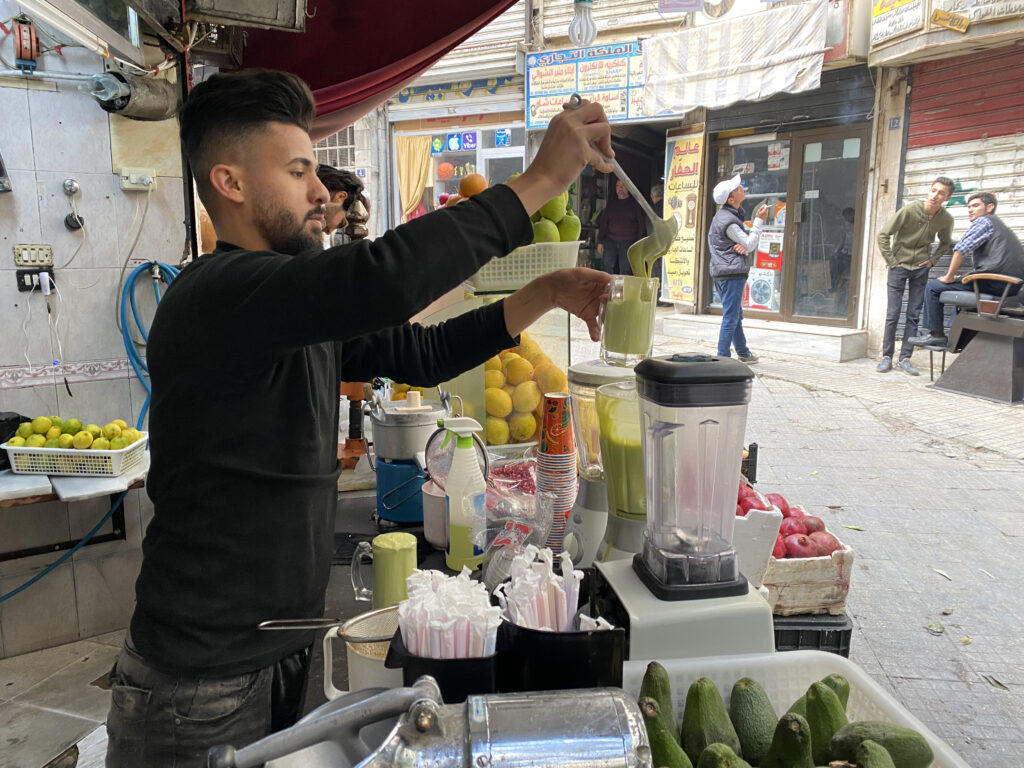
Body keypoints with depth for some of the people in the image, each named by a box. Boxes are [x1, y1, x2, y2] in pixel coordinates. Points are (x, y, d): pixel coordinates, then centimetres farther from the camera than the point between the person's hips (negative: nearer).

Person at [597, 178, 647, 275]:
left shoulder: (635, 204, 6)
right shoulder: (611, 204, 16)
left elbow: (641, 225, 2)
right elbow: (603, 223, 17)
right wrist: (600, 241, 8)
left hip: (628, 242, -3)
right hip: (610, 240, 3)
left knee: (625, 270, -4)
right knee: (606, 265, -10)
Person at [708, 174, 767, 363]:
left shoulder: (730, 214, 14)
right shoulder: (728, 221, -18)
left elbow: (749, 237, 16)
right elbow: (749, 245, -13)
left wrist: (745, 245, -7)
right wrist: (759, 220, -9)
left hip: (721, 272, 11)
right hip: (732, 272, -11)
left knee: (736, 315, 19)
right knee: (730, 317, -6)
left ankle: (743, 353, 30)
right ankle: (723, 357, -3)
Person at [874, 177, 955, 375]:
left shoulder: (946, 219, -3)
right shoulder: (910, 210, -15)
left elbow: (945, 243, 18)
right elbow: (883, 235, -11)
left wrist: (932, 260, 3)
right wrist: (891, 261, -11)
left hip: (921, 269, 3)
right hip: (899, 267, -3)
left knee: (914, 316, 3)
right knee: (893, 314, -3)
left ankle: (905, 358, 9)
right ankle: (887, 357, 7)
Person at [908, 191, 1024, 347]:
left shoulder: (983, 221, -2)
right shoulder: (999, 225, 28)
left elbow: (961, 248, -14)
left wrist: (949, 277, -6)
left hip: (992, 284, -10)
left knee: (933, 287, -2)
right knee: (963, 284, 35)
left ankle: (935, 334, -2)